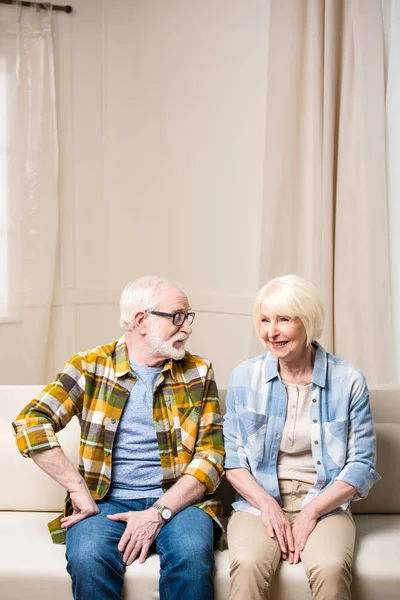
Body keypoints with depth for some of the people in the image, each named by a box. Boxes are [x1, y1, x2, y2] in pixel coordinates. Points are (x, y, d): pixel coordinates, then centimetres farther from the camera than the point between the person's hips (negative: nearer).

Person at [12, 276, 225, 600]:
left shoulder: (198, 372, 7)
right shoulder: (90, 367, 3)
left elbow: (211, 455, 1)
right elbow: (31, 424, -7)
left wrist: (159, 512, -12)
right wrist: (79, 489, -14)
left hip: (177, 499, 1)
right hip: (107, 500, 0)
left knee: (192, 553, -31)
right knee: (87, 558, -31)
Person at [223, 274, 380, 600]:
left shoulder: (348, 380, -1)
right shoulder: (245, 376, 4)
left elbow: (361, 464, 0)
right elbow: (232, 456, 5)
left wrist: (311, 512, -10)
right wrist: (267, 504, -9)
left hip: (324, 504, 0)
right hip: (258, 501, 1)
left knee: (331, 568, -31)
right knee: (248, 565, -31)